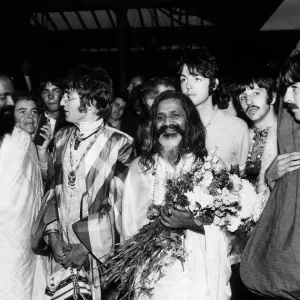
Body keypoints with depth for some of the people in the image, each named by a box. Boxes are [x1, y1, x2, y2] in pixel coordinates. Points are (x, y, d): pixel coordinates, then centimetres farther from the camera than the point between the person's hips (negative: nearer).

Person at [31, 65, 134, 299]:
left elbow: (117, 203, -12)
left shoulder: (120, 143, -12)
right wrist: (52, 234, -2)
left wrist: (88, 245, -12)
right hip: (62, 252, 5)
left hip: (100, 253, -4)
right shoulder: (62, 138, 6)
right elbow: (55, 188, 9)